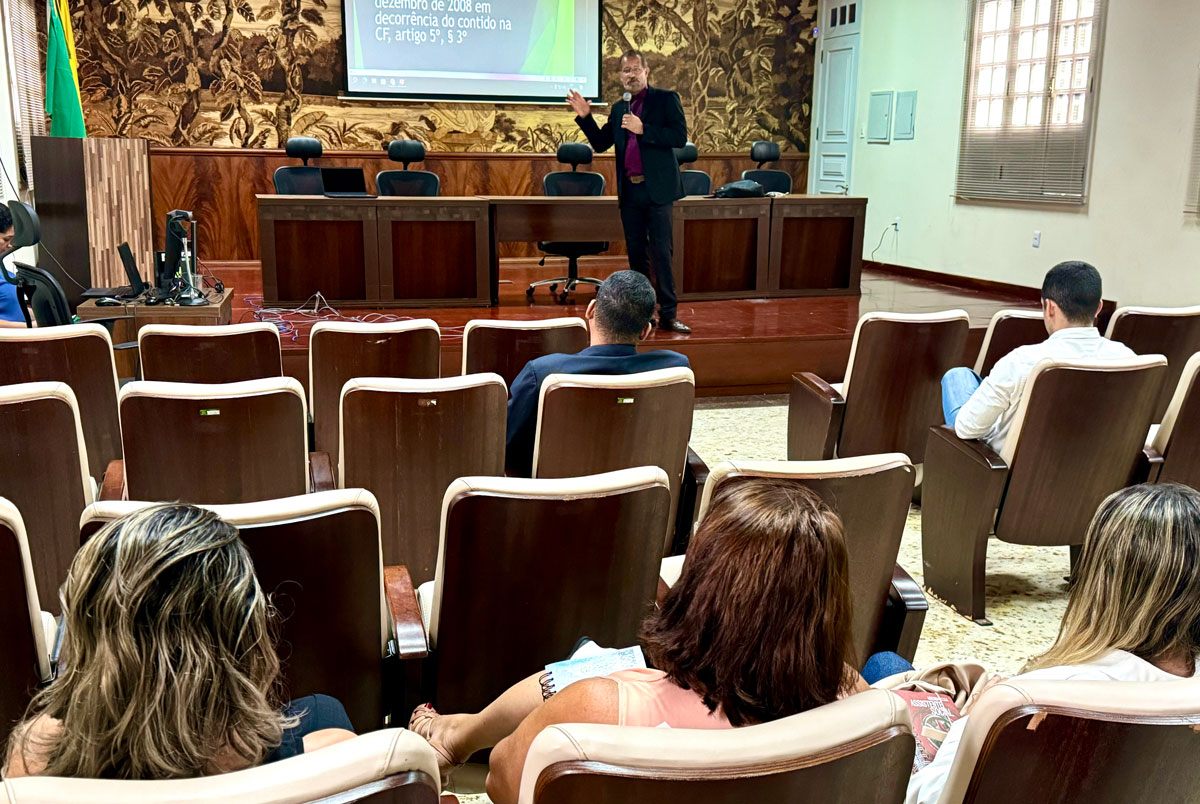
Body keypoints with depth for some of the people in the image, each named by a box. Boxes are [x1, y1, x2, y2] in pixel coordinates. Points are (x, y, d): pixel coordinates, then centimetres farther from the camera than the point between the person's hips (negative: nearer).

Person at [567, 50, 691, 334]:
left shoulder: (666, 99, 0)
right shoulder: (619, 108, 16)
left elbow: (680, 137, -10)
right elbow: (601, 143, 16)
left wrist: (643, 129, -16)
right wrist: (585, 117, 4)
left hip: (657, 189, -5)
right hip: (629, 191, 6)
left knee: (661, 252, -8)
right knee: (636, 254, 9)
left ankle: (668, 314, -5)